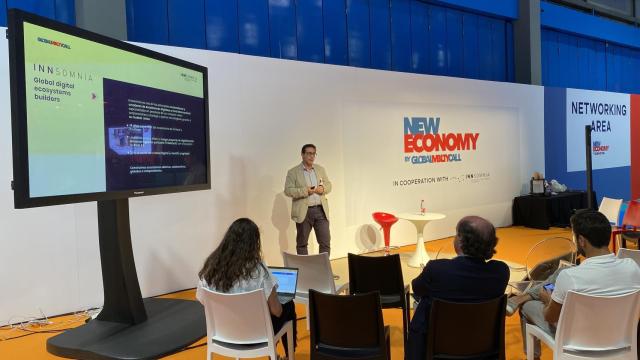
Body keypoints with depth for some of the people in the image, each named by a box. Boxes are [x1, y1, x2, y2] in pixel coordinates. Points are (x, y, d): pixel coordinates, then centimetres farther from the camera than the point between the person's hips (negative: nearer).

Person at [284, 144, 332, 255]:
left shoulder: (320, 169, 12)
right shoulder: (293, 172, -2)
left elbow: (329, 185, 15)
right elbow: (288, 190, -9)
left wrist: (323, 189, -8)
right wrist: (305, 191, -20)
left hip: (321, 210, 4)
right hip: (303, 212, -3)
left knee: (325, 242, 3)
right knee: (302, 243, 7)